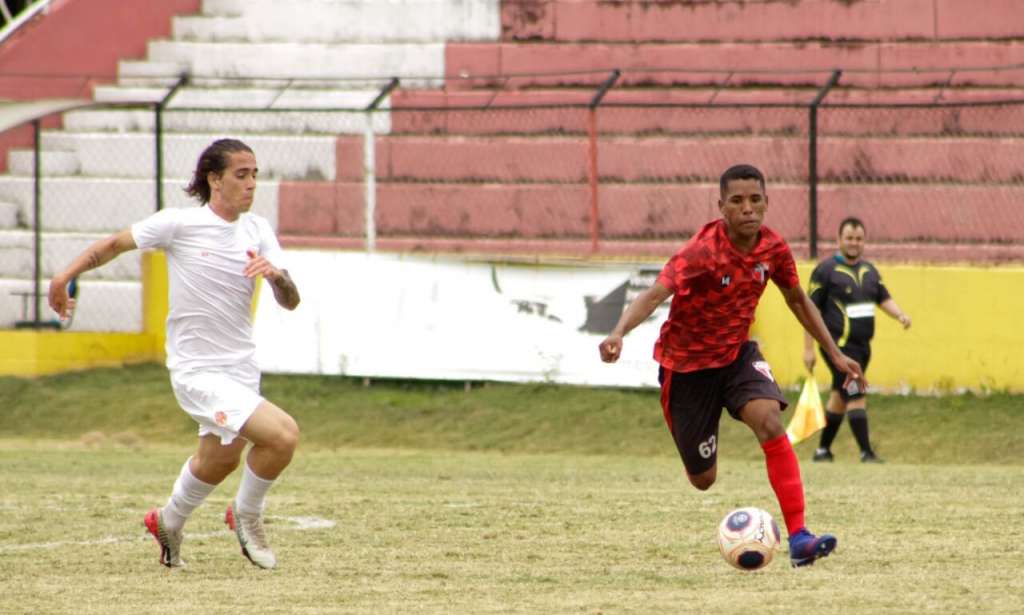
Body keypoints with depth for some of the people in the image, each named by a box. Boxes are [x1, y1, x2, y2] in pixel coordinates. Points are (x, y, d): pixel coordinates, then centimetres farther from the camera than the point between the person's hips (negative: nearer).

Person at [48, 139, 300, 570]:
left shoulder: (257, 231, 2)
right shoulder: (180, 223, -12)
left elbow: (290, 302, -5)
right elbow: (117, 244, 2)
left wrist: (276, 275, -26)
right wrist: (66, 275, -1)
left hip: (241, 368, 7)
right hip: (197, 371, -7)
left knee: (220, 459, 24)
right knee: (282, 434, -22)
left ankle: (169, 521, 52)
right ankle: (246, 515, 4)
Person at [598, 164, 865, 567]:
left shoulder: (772, 249, -9)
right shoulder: (702, 252, -26)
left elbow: (797, 299, 10)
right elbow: (654, 295, -39)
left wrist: (834, 353, 13)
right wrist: (618, 333, -58)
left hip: (737, 354, 4)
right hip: (686, 364, -3)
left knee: (770, 423, -26)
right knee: (703, 480, 3)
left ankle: (798, 538, -29)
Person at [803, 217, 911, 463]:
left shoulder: (869, 270, 14)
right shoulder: (826, 270, -6)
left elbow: (884, 299, 15)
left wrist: (900, 315, -7)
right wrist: (808, 348, -11)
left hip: (862, 346, 7)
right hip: (838, 346, -7)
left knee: (840, 397, 14)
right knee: (856, 396, -14)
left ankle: (823, 450, 25)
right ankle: (866, 452, -13)